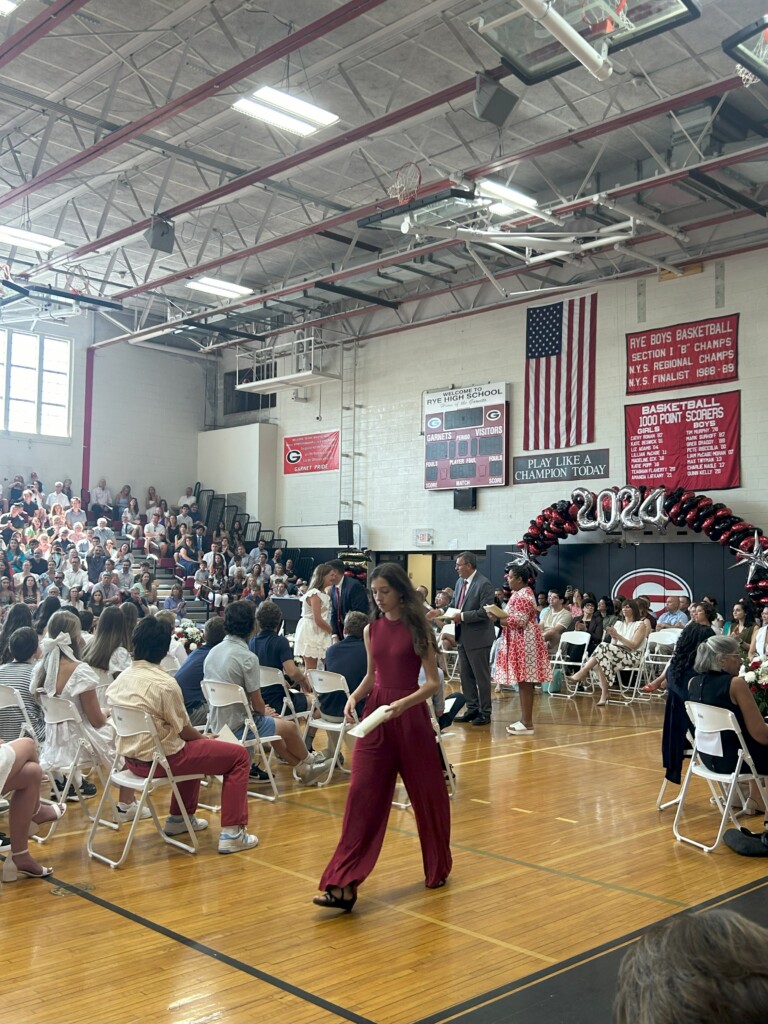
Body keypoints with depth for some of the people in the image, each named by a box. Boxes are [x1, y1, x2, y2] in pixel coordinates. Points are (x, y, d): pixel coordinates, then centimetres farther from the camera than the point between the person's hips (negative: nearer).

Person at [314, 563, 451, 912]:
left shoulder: (417, 628, -7)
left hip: (410, 716, -4)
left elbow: (433, 682, -9)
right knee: (362, 795, -4)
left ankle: (437, 868, 33)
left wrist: (402, 703, -25)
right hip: (375, 715, 4)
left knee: (426, 793, 10)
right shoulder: (372, 629, 6)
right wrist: (354, 696, -3)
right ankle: (344, 884, -6)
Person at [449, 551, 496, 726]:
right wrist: (452, 614, -2)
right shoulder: (460, 582, 10)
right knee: (466, 675, 14)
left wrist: (462, 616, -21)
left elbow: (486, 611, -21)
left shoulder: (484, 584, -15)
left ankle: (485, 712, 11)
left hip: (478, 638, -8)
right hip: (463, 637, 8)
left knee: (481, 676, 2)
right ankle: (472, 709, 24)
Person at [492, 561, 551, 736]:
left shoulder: (522, 596, -16)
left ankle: (527, 724, -4)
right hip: (521, 642, 11)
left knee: (525, 683, -7)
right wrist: (500, 615, 6)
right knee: (524, 683, 12)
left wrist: (498, 618, -13)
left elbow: (520, 621, -21)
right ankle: (524, 720, 16)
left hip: (524, 642, -11)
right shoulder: (522, 593, 17)